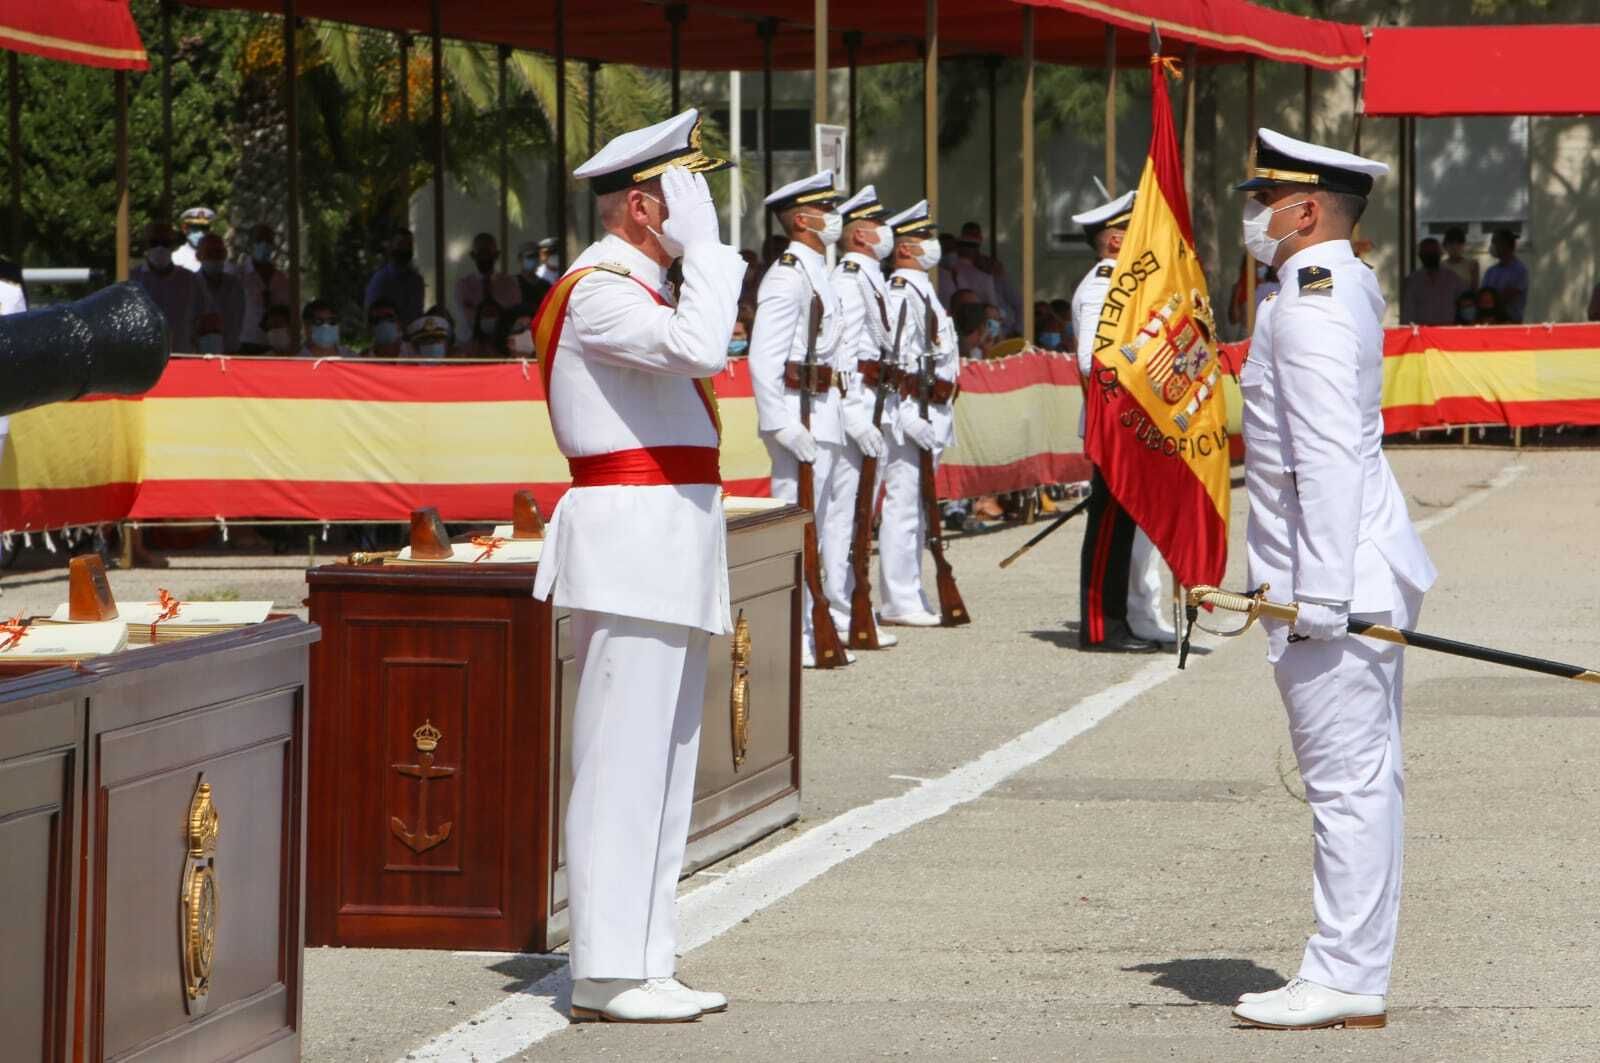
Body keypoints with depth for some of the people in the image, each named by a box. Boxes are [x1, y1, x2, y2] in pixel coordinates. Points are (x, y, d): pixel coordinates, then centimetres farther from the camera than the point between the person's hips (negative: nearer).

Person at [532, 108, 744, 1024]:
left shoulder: (639, 288, 20)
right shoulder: (598, 291, -12)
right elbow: (700, 349, -30)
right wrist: (705, 245, -17)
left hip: (672, 547, 10)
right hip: (631, 545, -10)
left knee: (666, 765, 11)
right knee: (623, 766, -10)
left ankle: (645, 962, 14)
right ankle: (607, 973, -9)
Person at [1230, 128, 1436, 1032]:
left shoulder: (1311, 302, -16)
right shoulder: (1344, 286, 16)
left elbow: (1330, 455, -22)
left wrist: (1319, 593, -23)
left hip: (1335, 578, -11)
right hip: (1363, 583, 11)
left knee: (1348, 779, -7)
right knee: (1366, 778, 12)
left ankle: (1346, 981, -4)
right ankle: (1357, 973, 18)